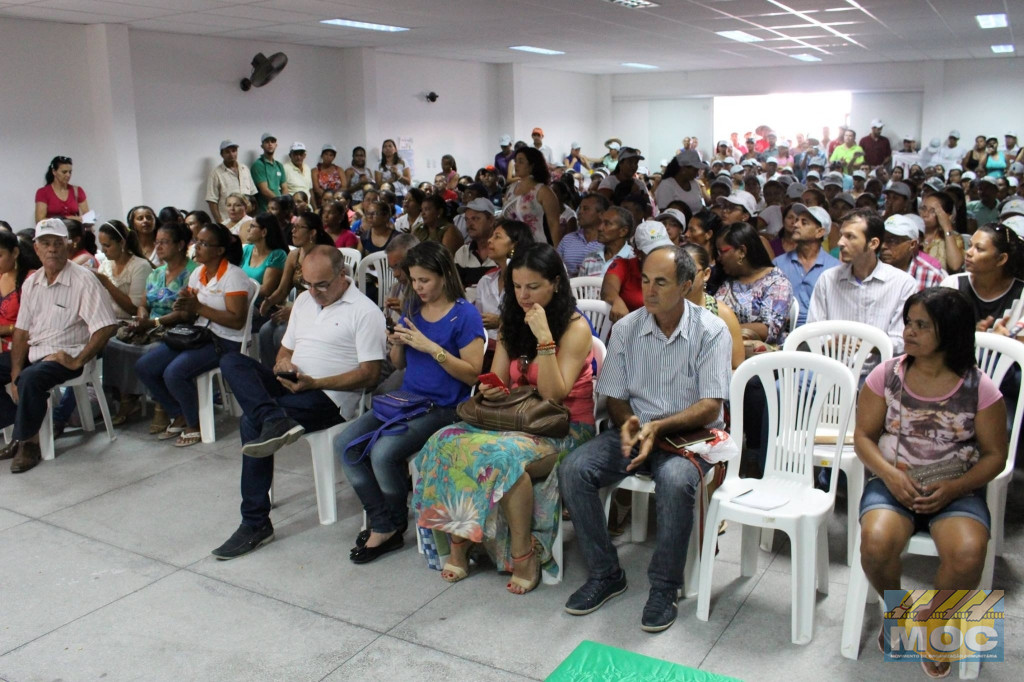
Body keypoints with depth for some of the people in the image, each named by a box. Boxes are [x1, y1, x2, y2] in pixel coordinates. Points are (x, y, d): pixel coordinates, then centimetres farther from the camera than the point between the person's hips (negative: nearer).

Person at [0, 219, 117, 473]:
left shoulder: (83, 280, -11)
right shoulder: (31, 283, 8)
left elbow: (107, 327, -18)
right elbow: (22, 330, 8)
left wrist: (78, 361, -20)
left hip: (64, 355, -7)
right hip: (33, 351, 7)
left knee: (31, 378, -32)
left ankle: (28, 442, -12)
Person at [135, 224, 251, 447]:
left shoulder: (233, 276, -13)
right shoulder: (197, 273, 11)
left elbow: (237, 321, -21)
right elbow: (191, 316, 16)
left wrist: (199, 307, -21)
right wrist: (182, 308, -8)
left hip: (225, 341, -8)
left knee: (174, 373, -28)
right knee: (143, 367, -4)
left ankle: (194, 425, -3)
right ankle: (179, 417, 13)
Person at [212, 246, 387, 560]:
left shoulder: (365, 311, -6)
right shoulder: (303, 301, 19)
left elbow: (370, 375, -12)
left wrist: (314, 383, -20)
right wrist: (283, 363, -2)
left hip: (329, 397, -8)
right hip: (289, 384, 8)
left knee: (252, 423, -27)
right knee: (231, 361, -18)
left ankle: (256, 524, -20)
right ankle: (275, 420, -42)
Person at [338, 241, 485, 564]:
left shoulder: (465, 315, -9)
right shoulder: (412, 308, 11)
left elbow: (473, 373, -15)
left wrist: (431, 347, -20)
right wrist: (398, 343, -4)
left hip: (443, 407, -7)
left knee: (383, 452, -27)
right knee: (345, 444, -11)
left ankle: (393, 524, 1)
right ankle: (383, 523, 0)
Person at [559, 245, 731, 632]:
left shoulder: (711, 331, -8)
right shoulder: (626, 329, 2)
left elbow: (710, 407, -12)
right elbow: (615, 398, 6)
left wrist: (658, 427, -26)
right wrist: (628, 424, -17)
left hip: (690, 434, -4)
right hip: (636, 429, 4)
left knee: (675, 481, -37)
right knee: (573, 470, -20)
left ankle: (664, 587, -14)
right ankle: (604, 574, -3)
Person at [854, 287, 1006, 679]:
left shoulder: (980, 388, -3)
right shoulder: (886, 376, 0)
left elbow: (995, 454, 2)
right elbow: (863, 435, 3)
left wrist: (954, 488, -14)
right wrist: (890, 474, -15)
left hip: (956, 492, 0)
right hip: (892, 485, 1)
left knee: (967, 555, -30)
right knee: (876, 543, -29)